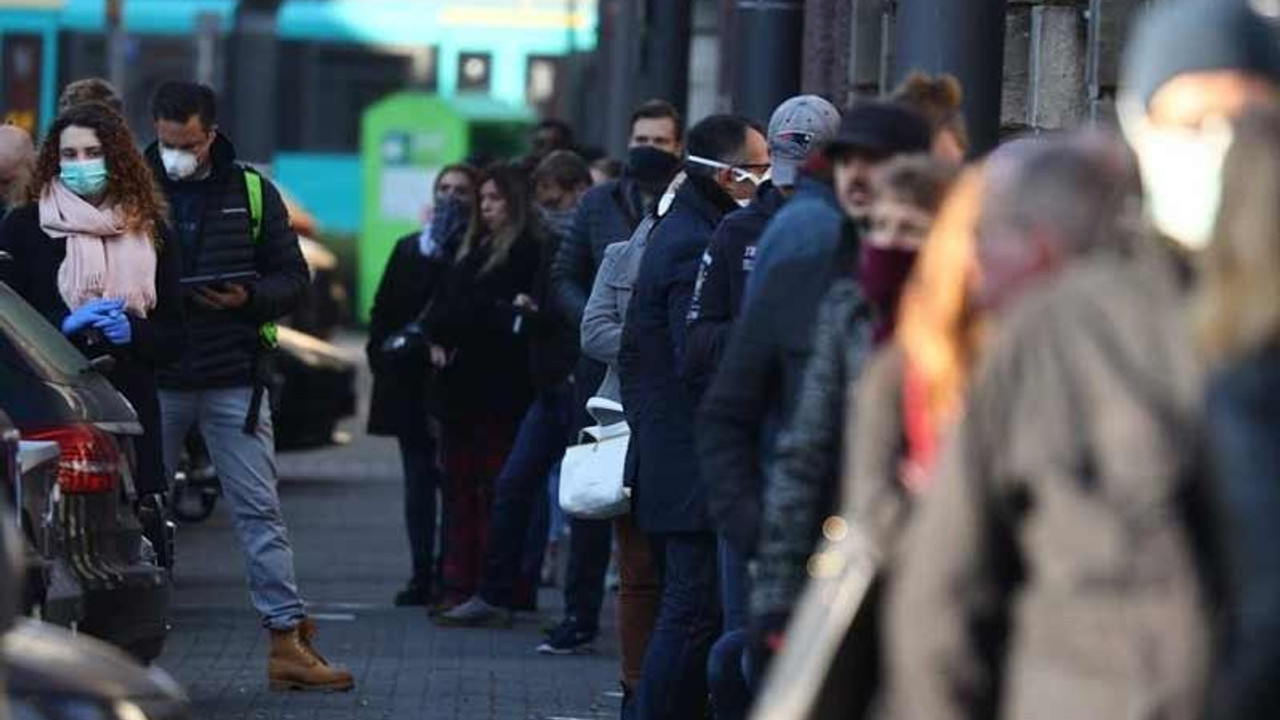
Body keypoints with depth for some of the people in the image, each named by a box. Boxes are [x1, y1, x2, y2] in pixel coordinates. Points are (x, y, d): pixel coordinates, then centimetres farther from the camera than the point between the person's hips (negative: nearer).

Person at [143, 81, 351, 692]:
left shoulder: (251, 192, 6)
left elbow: (292, 278, 8)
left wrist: (248, 297, -12)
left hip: (234, 382, 0)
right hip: (155, 382, 0)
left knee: (260, 512, -1)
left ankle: (288, 645, -2)